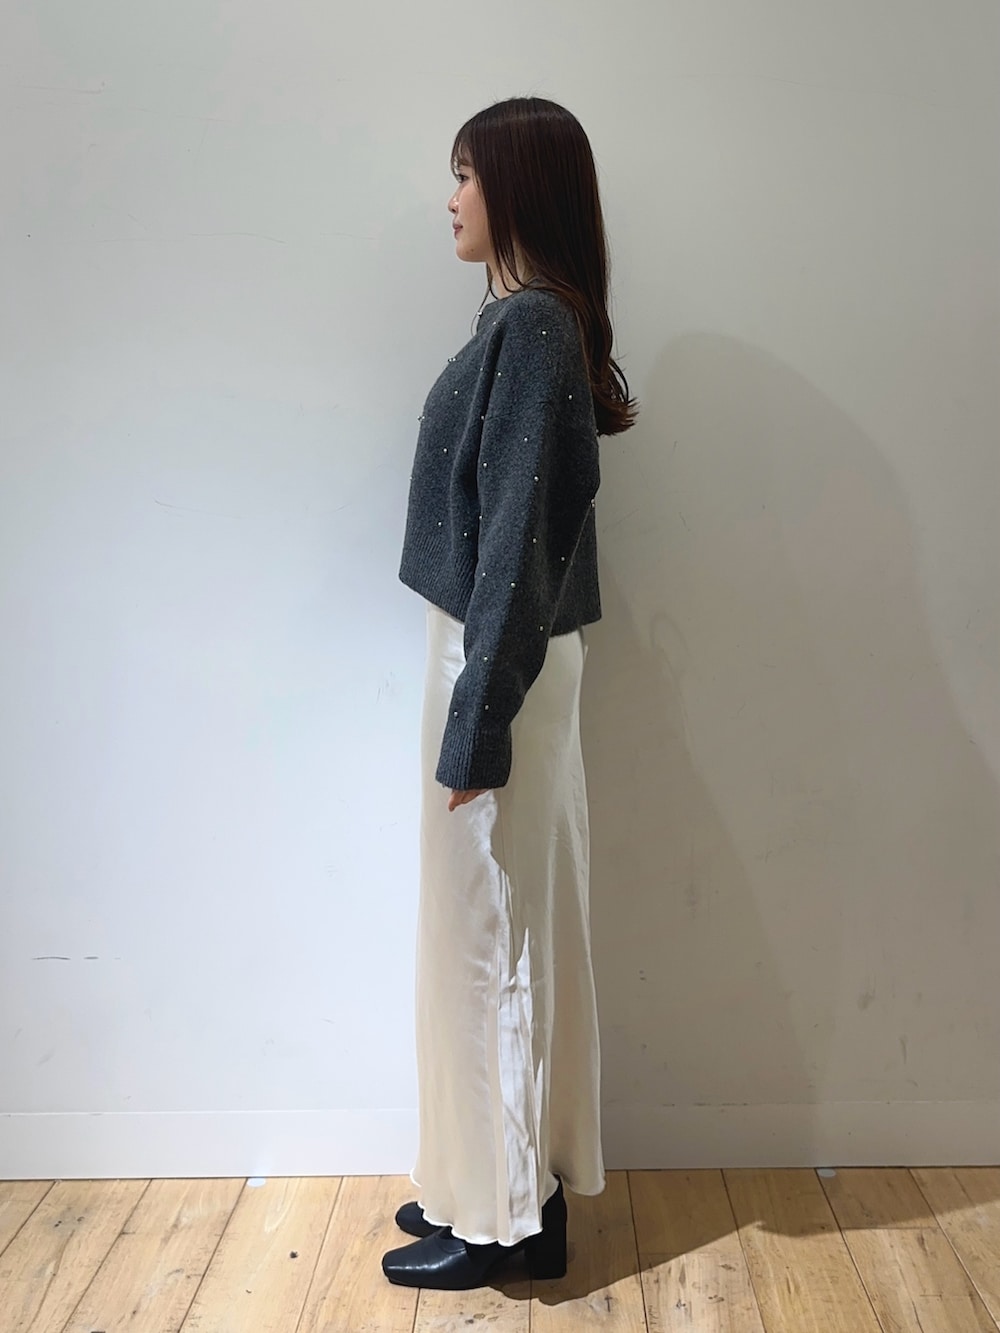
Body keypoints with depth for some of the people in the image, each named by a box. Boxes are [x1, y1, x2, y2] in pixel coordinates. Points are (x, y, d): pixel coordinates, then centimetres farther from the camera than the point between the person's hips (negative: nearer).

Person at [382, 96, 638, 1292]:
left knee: (486, 928, 3)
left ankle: (500, 1218, 22)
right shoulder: (532, 320, 13)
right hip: (501, 650, 10)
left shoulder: (531, 326, -16)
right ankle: (513, 1183, 34)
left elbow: (516, 538, -20)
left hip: (500, 660, -10)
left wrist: (474, 724, -18)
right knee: (512, 925, 17)